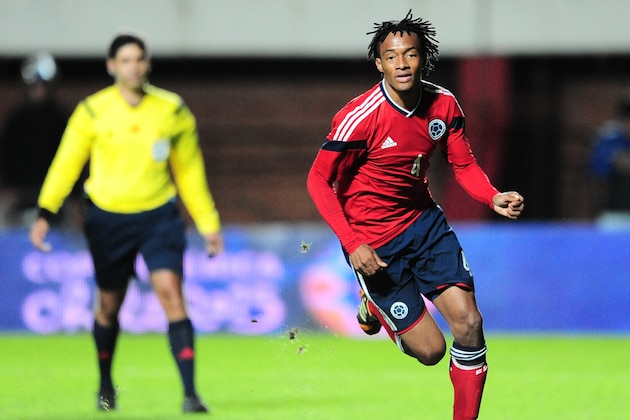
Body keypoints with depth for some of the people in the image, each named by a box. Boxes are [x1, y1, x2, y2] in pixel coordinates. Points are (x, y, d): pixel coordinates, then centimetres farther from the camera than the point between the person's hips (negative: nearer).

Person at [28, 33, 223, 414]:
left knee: (171, 291, -18)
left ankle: (190, 393, -20)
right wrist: (45, 214, -6)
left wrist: (208, 224, 11)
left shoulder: (173, 111, 1)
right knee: (109, 305, 10)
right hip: (108, 218, 0)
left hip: (158, 215, 0)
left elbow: (189, 171, 11)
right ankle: (106, 386, 36)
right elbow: (66, 164, 3)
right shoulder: (93, 111, -3)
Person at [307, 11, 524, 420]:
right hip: (374, 240, -5)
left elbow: (464, 165, 3)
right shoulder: (360, 117, -23)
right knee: (430, 349, -4)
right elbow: (319, 181, -17)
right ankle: (372, 304, 29)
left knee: (469, 322, -10)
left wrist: (493, 197, -19)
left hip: (425, 221, 5)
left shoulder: (444, 104, -7)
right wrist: (352, 244, -26)